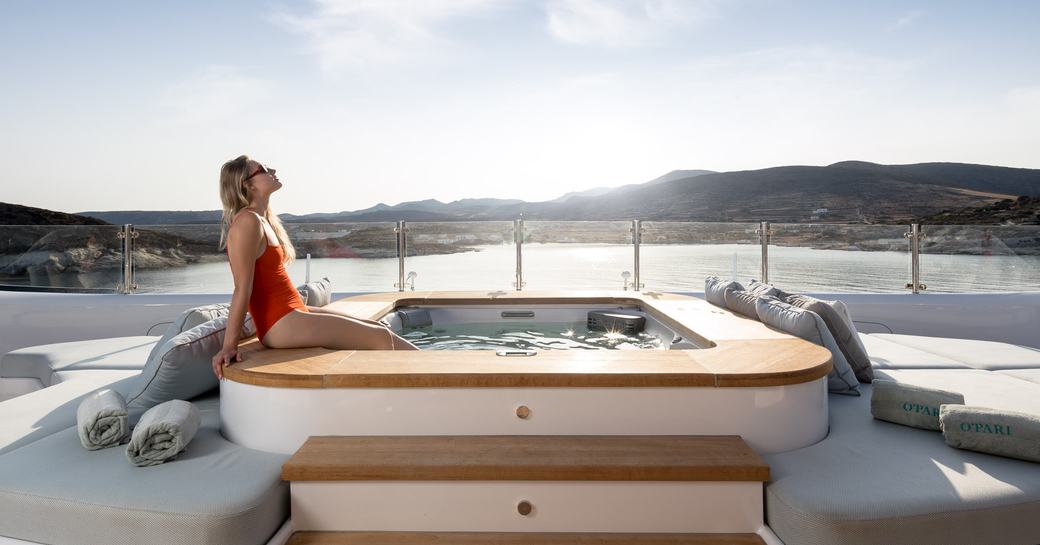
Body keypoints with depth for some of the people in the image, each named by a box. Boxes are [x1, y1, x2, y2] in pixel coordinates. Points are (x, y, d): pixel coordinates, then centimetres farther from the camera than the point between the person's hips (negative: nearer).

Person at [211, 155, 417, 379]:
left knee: (378, 327, 9)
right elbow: (242, 288, -18)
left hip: (294, 312, 10)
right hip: (281, 326, -10)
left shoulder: (264, 220, 14)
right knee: (379, 338, -10)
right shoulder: (248, 222, -14)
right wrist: (229, 346, -18)